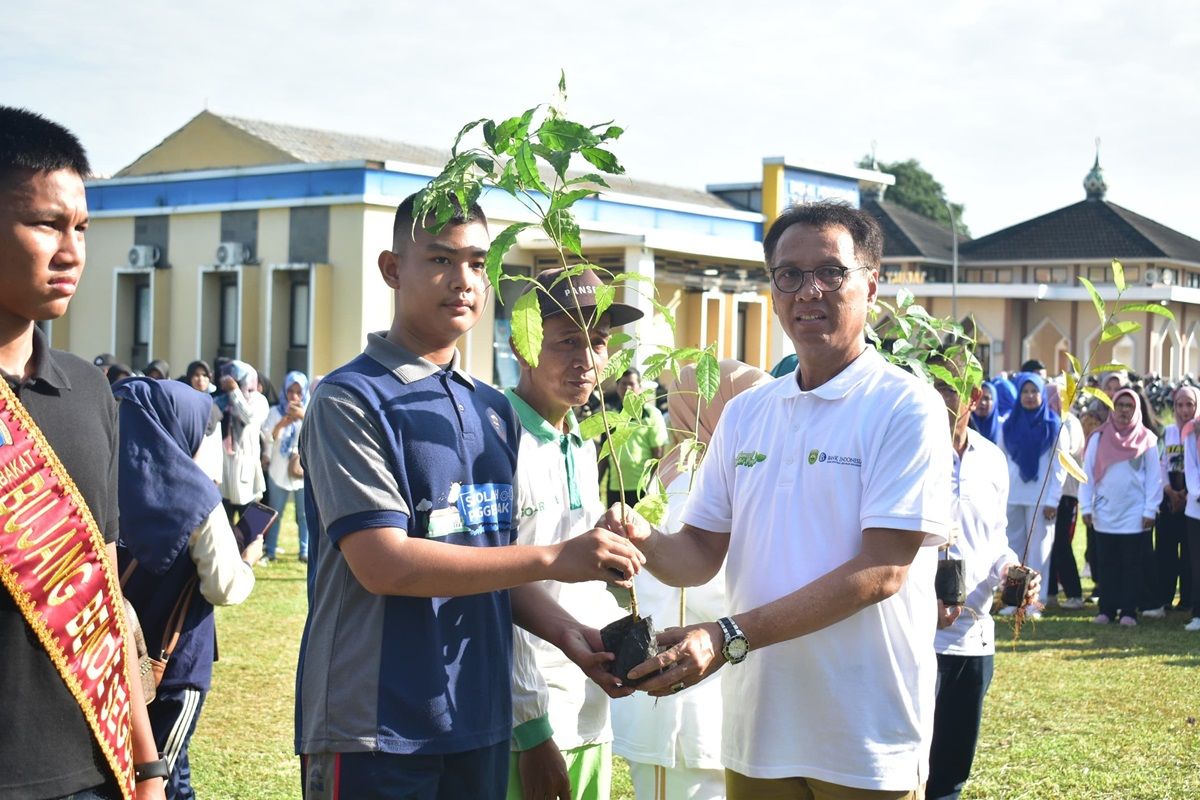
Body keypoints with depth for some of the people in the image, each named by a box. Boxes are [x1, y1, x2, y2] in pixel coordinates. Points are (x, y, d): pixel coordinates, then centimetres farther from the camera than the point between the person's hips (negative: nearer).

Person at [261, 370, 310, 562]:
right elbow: (267, 436, -8)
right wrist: (282, 423, -26)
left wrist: (304, 416, -25)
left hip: (304, 470, 0)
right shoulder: (276, 411, 4)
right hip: (279, 470, 0)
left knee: (305, 513, 1)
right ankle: (269, 550, 10)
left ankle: (305, 551, 7)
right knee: (275, 512, 4)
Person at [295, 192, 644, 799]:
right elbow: (383, 564, -19)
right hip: (375, 732, -6)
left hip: (480, 725, 6)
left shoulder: (495, 411, 12)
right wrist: (554, 559, -19)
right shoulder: (350, 400, -9)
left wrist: (564, 632, -3)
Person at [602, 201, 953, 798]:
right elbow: (699, 556, 9)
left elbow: (882, 571, -16)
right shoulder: (744, 415, 9)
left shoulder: (905, 408, -8)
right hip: (756, 731, 5)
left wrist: (729, 638, -23)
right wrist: (645, 543, -15)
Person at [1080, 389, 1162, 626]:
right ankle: (1107, 609, 12)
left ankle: (1129, 611, 8)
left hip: (1135, 516, -1)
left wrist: (1150, 510, -5)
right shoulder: (1099, 438, 3)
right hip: (1105, 514, 1)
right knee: (1107, 565, 6)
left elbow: (1153, 478, 0)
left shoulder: (1146, 440, 0)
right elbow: (1087, 475, 4)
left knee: (1132, 566, 3)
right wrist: (1086, 507, -1)